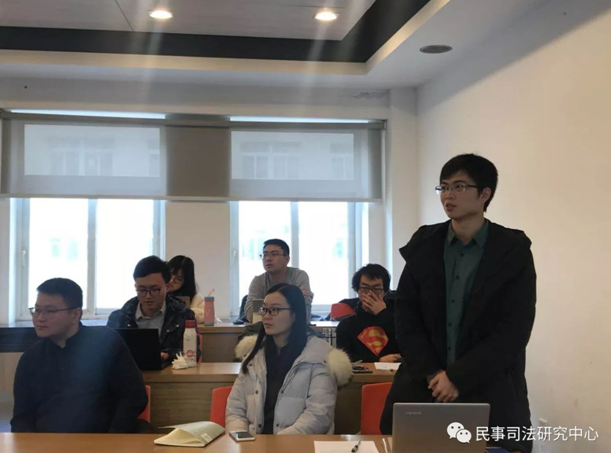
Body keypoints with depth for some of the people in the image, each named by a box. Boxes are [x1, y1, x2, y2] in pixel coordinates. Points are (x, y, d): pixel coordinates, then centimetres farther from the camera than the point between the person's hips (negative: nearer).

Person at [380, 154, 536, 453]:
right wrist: (432, 373, -9)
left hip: (491, 393, -2)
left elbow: (513, 331, -10)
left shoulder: (513, 251, -4)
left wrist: (458, 378, -14)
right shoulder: (424, 245, 5)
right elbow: (405, 317, 3)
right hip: (424, 385, 3)